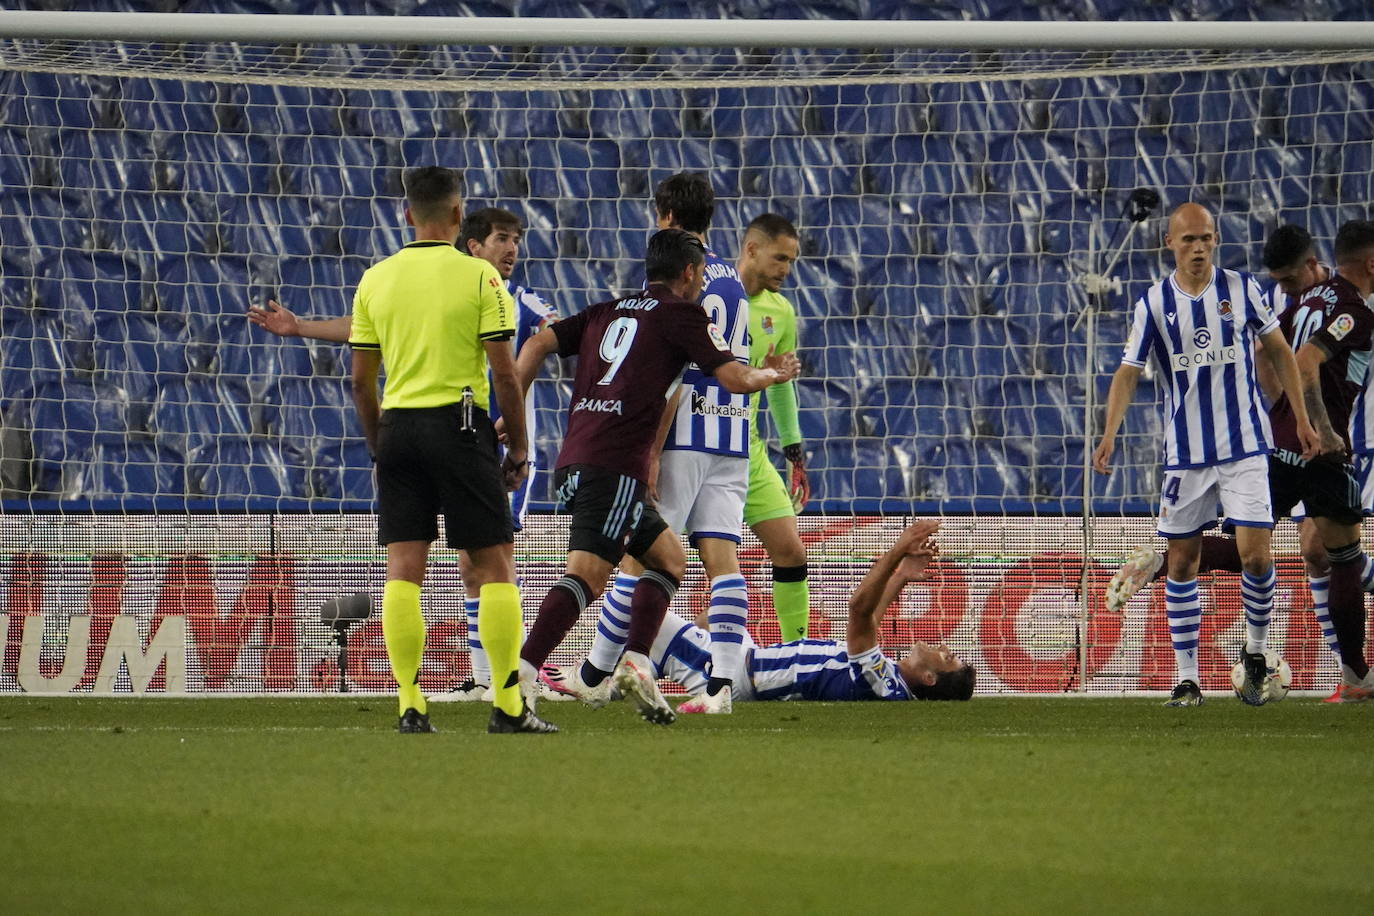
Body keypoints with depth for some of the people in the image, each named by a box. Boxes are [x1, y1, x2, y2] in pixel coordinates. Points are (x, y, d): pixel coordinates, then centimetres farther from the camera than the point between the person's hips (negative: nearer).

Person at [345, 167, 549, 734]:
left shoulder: (376, 279, 6)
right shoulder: (479, 277, -5)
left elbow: (361, 381, 9)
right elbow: (504, 373, -7)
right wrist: (518, 447, 2)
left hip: (397, 428, 4)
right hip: (460, 425, -4)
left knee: (402, 571, 3)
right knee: (495, 565, 2)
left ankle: (410, 705, -2)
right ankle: (507, 706, -2)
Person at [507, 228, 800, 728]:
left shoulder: (606, 311, 22)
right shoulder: (682, 316, 3)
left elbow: (538, 343, 13)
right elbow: (735, 378, -1)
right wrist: (774, 373, 19)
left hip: (573, 461, 8)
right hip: (614, 466, -8)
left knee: (668, 556, 18)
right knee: (586, 575, -17)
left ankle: (635, 663, 5)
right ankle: (520, 675, -30)